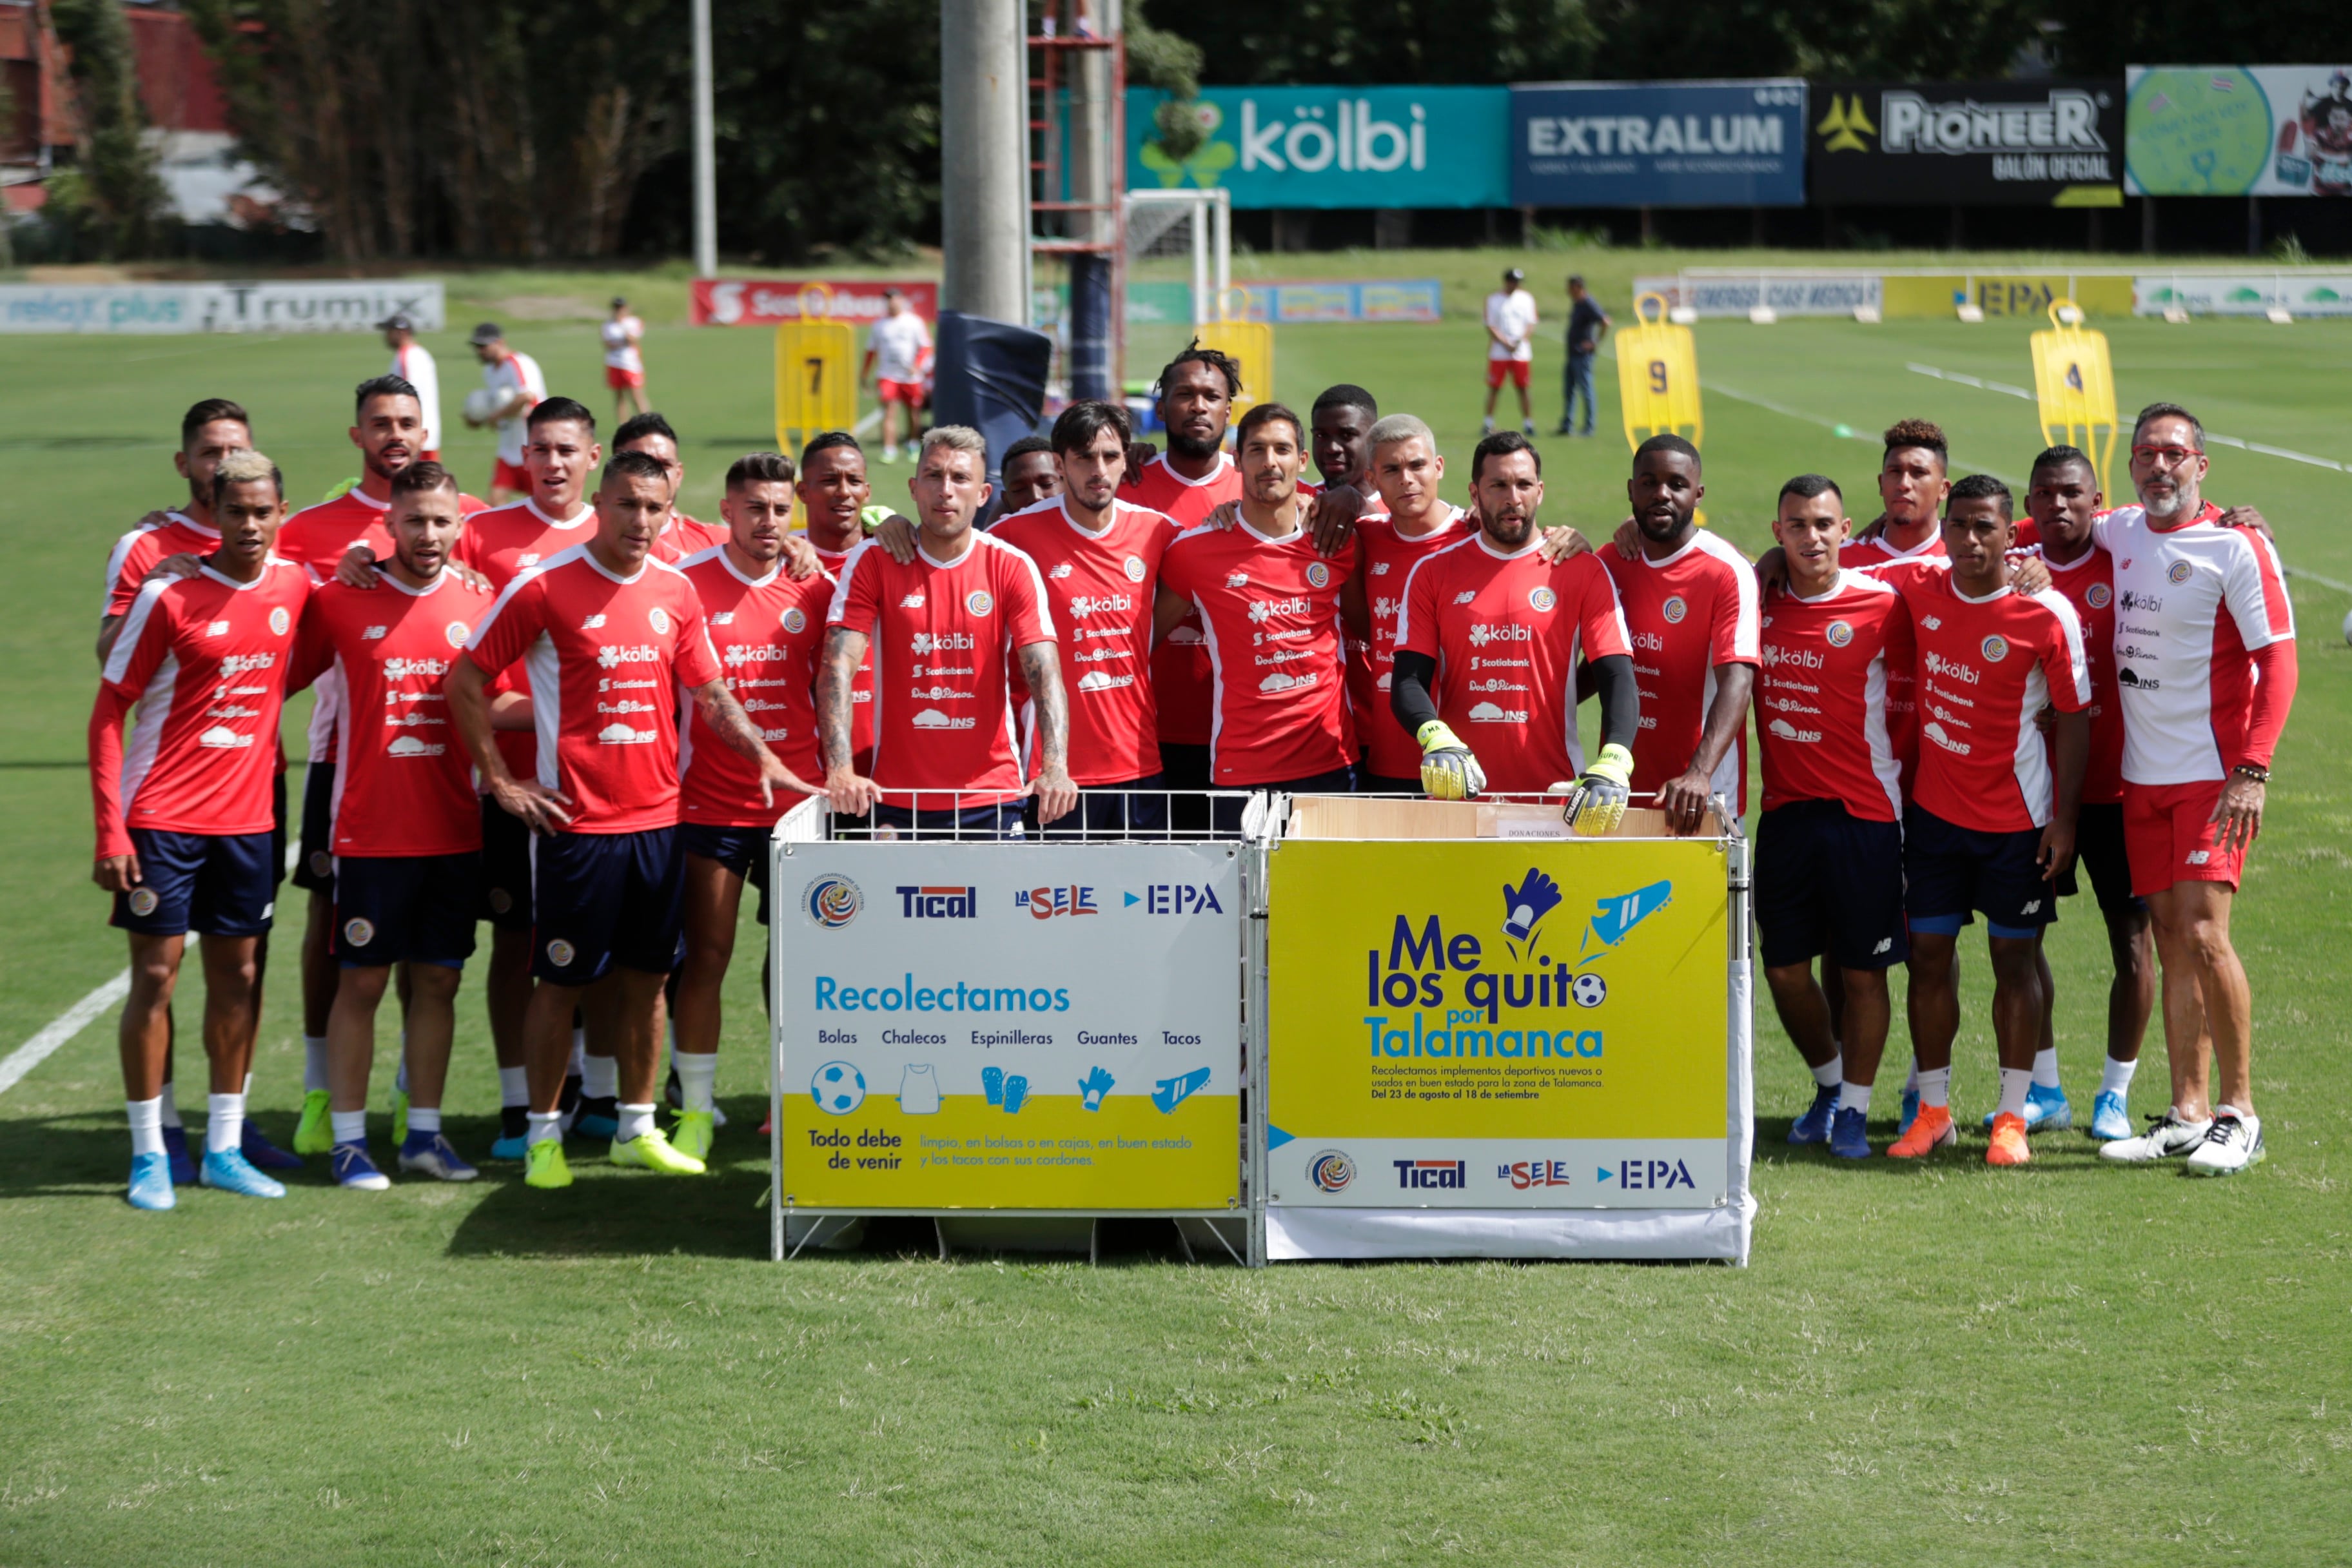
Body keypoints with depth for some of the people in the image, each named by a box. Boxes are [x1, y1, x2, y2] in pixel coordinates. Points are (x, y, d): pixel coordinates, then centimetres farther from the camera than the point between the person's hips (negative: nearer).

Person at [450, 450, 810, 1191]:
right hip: (575, 818, -5)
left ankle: (636, 1128, 21)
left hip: (658, 816, 5)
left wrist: (763, 756, 1)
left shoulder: (675, 591, 7)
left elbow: (709, 691, 15)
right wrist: (502, 782, -6)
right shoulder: (543, 587, -9)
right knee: (562, 978, 1)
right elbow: (465, 683, -5)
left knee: (646, 975, 10)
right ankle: (544, 1132, 12)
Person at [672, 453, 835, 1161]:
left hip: (798, 803, 2)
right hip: (710, 804, -2)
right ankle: (696, 1108, 7)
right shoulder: (686, 583, -4)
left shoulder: (816, 588, 3)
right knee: (707, 955, -1)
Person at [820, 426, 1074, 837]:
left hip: (991, 799, 0)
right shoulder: (872, 562, -2)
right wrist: (841, 771, -28)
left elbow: (1045, 675, -10)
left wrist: (1054, 769, -27)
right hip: (897, 800, 0)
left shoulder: (1012, 567, 0)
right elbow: (838, 667, -12)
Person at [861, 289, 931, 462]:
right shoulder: (879, 325, 8)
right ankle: (889, 450, -19)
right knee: (889, 412, -14)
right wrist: (865, 373, 12)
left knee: (913, 412, 9)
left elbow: (925, 347, -1)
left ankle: (912, 443, 33)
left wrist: (916, 366, -16)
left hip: (911, 376, 0)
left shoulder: (914, 322, 0)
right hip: (887, 375, 0)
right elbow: (871, 350, 15)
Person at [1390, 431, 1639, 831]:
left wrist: (1611, 765, -24)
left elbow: (1618, 678, -5)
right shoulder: (1433, 573, 7)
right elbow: (1409, 682, -1)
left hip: (1555, 794, -1)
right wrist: (1437, 739, -23)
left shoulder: (1583, 572, 4)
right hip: (1456, 790, 1)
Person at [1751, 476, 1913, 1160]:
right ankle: (1828, 1083, 29)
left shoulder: (1881, 604, -7)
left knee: (1862, 970, 2)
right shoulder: (1760, 600, 3)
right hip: (1785, 812, 4)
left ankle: (1855, 1111, 15)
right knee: (1784, 966, 7)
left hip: (1863, 813, -3)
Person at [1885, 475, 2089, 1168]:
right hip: (1934, 810, 3)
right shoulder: (1918, 593, -3)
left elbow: (2074, 718, -6)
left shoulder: (2048, 615, -13)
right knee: (1929, 954, 5)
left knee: (2016, 959, 4)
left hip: (2017, 819, -3)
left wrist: (2064, 819, -8)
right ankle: (1933, 1110, 14)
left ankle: (2012, 1116, 11)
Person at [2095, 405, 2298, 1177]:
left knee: (2203, 934, -13)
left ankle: (2239, 1113, -3)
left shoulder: (2235, 546, -8)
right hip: (2142, 773, 6)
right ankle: (2188, 1113, 11)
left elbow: (2277, 662, -11)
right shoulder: (2118, 534, 9)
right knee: (2171, 940, 7)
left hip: (2212, 775, -6)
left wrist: (2253, 772, -19)